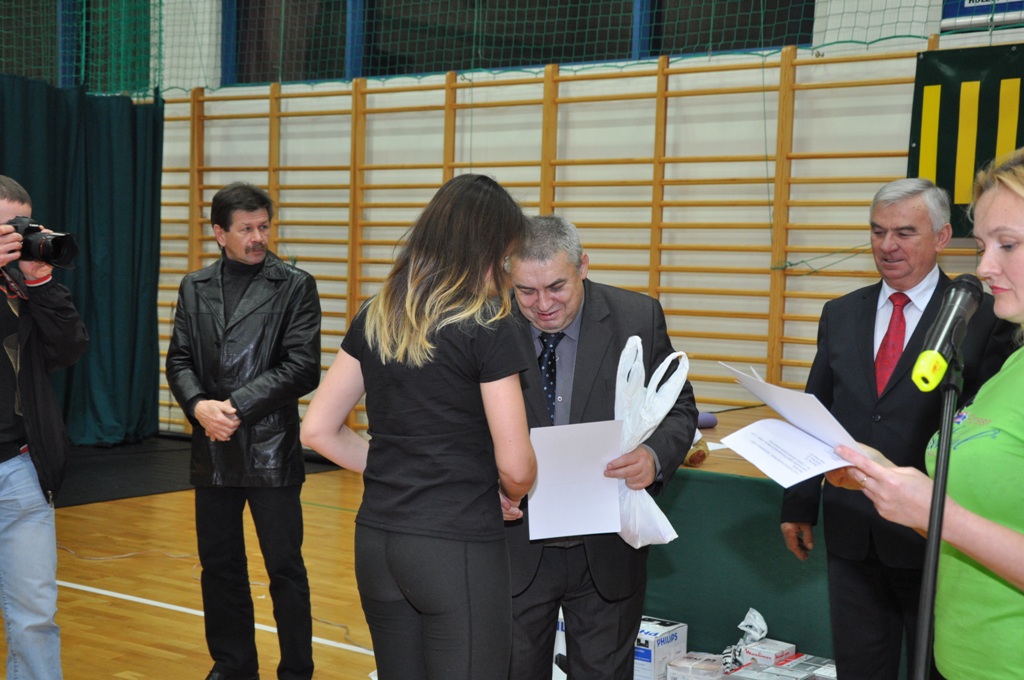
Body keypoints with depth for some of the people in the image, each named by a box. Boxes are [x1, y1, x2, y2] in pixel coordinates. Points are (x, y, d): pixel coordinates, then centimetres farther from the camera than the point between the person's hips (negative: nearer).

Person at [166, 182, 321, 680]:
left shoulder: (295, 287, -2)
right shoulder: (195, 288, 10)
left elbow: (303, 368, -9)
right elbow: (179, 361, 6)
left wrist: (237, 406, -14)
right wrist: (200, 406, -13)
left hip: (270, 451, -4)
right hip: (213, 451, 4)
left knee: (284, 567, 1)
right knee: (219, 565, 12)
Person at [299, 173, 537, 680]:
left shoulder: (374, 320, 6)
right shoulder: (487, 331, -12)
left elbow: (317, 431, 8)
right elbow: (515, 468, -11)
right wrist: (509, 496, 10)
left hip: (376, 542, 7)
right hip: (458, 551, -6)